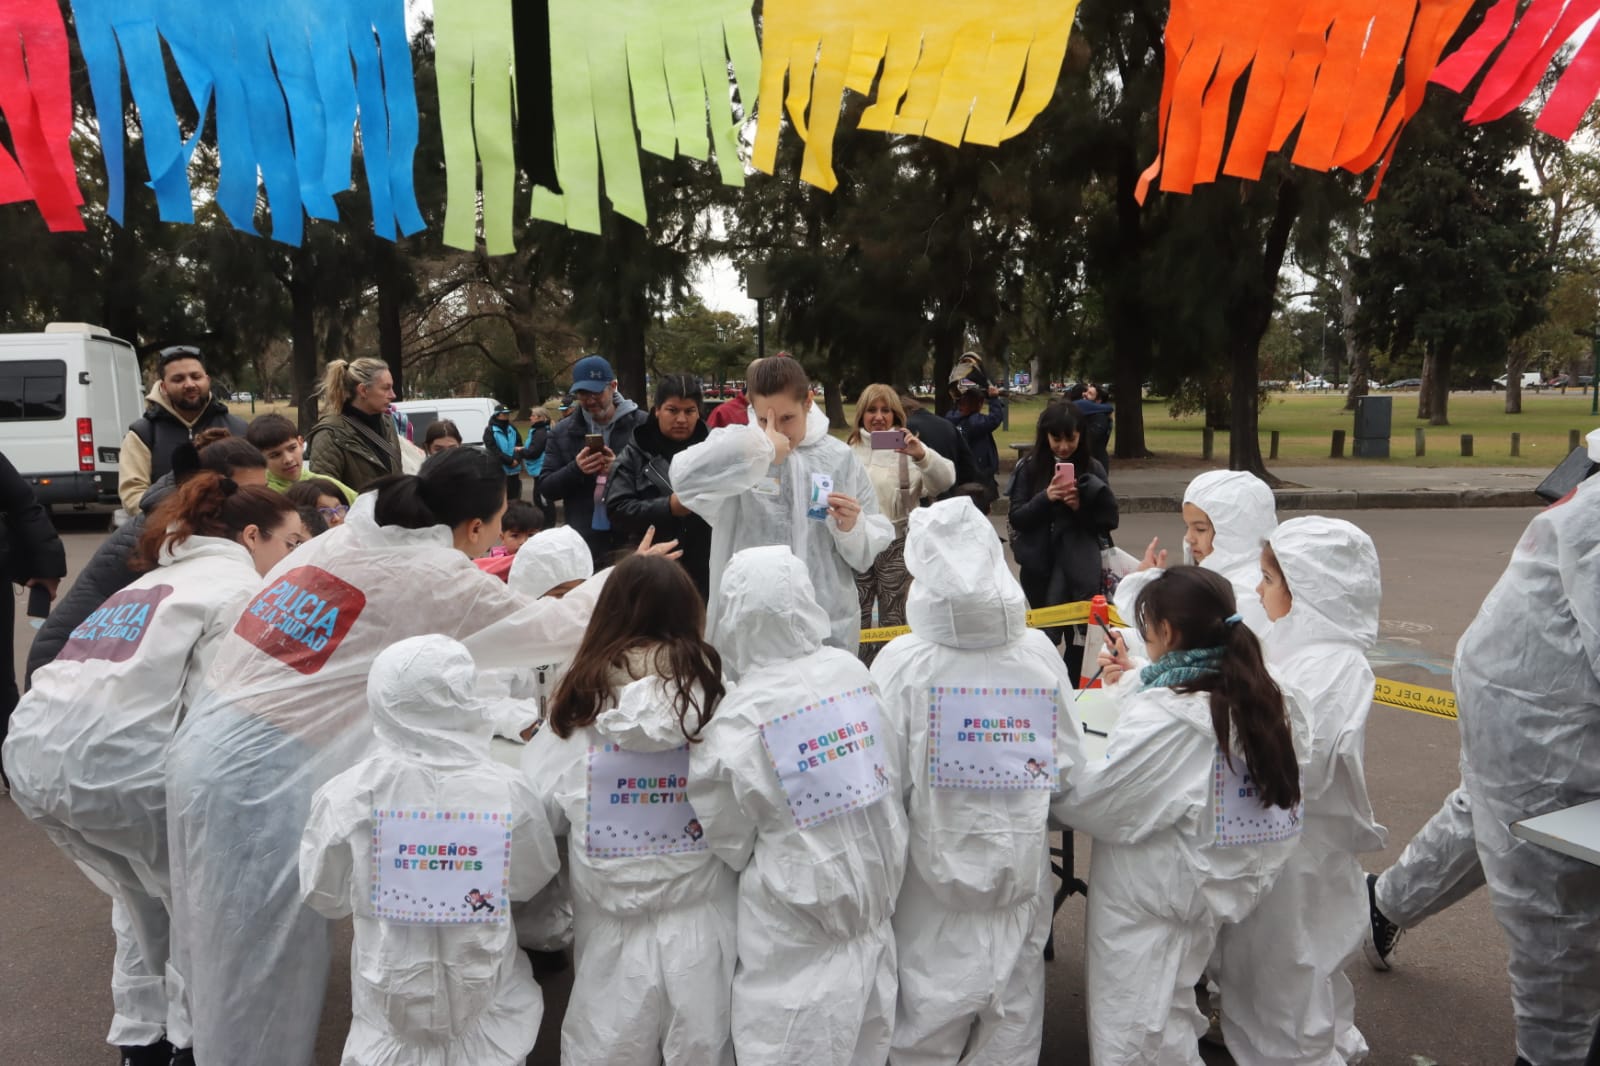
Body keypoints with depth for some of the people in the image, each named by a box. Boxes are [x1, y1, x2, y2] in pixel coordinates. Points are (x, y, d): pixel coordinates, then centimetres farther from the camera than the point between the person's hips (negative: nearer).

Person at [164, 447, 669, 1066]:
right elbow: (557, 630, -2)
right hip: (263, 774, -8)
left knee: (238, 961, 21)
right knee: (265, 977, 8)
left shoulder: (348, 538, 10)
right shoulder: (437, 576, -11)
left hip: (211, 744, 8)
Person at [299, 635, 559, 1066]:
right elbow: (533, 881, -2)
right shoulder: (507, 791, -19)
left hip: (388, 994, 1)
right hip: (484, 992, -1)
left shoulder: (348, 793, -18)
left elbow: (323, 894, -3)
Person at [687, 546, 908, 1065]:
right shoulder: (853, 670, -8)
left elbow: (729, 844, -7)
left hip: (797, 927, -5)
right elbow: (893, 776, 3)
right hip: (875, 892, 5)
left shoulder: (736, 722, -20)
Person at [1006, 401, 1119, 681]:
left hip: (1077, 565, 0)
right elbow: (1016, 518, -4)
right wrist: (1045, 497, -19)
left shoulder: (1091, 470, -1)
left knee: (1075, 632, 1)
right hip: (1038, 565, 1)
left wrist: (1081, 506, -16)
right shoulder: (1029, 468, -1)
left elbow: (1108, 521, 1)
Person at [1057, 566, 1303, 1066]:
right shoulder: (1248, 696, 0)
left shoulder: (1163, 716, -28)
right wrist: (1133, 684, 18)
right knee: (1169, 1023, 24)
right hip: (1201, 886, 9)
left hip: (1146, 902, -9)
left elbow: (1093, 800, -23)